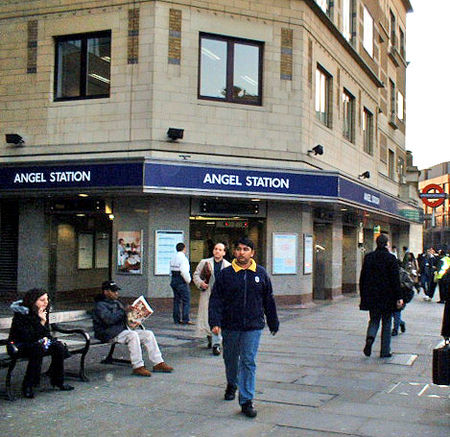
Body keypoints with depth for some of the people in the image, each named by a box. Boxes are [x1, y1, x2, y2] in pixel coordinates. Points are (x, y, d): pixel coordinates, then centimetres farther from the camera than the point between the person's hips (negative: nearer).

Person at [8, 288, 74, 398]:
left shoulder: (43, 312, -1)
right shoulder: (21, 314, -22)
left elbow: (46, 331, 14)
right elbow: (30, 337, -29)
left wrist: (45, 338, -7)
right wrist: (41, 322, -33)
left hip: (38, 341, 7)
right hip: (19, 345, -7)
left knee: (59, 347, -15)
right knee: (38, 348, -36)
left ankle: (58, 381, -2)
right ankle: (27, 386, -27)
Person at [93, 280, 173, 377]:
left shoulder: (117, 302, 23)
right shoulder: (100, 305, -4)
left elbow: (124, 317, 27)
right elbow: (109, 319, -22)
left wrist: (135, 322, 6)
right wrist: (124, 311, -21)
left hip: (123, 329, 9)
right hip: (110, 334, -8)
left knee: (148, 334, -7)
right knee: (132, 335, -35)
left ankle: (158, 363, -8)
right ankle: (137, 367, -33)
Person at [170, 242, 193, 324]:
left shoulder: (173, 258, 12)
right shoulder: (183, 258, -14)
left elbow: (171, 271, 13)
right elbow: (184, 271, -22)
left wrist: (173, 279, 16)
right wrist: (188, 280, -9)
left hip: (173, 280, 9)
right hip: (182, 281, -8)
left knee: (177, 300, 12)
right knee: (186, 300, -5)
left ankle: (176, 319, 14)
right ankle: (185, 320, -7)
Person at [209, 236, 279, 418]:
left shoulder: (261, 274, 3)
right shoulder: (225, 274, -2)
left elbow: (268, 301, 11)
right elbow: (216, 300, -3)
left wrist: (273, 323, 15)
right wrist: (215, 322, -14)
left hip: (253, 326, -1)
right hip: (230, 326, 1)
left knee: (248, 362, -5)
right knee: (231, 359, 17)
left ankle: (246, 400, 0)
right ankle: (231, 384, 45)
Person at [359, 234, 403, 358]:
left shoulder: (368, 257, 1)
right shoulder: (391, 258, -10)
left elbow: (362, 278, 5)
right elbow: (395, 279, -10)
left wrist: (363, 296, 12)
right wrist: (399, 297, -5)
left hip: (372, 296, 3)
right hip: (387, 296, -3)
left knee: (374, 320, 14)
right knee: (386, 323, 9)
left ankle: (370, 337, -15)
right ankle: (385, 351, 12)